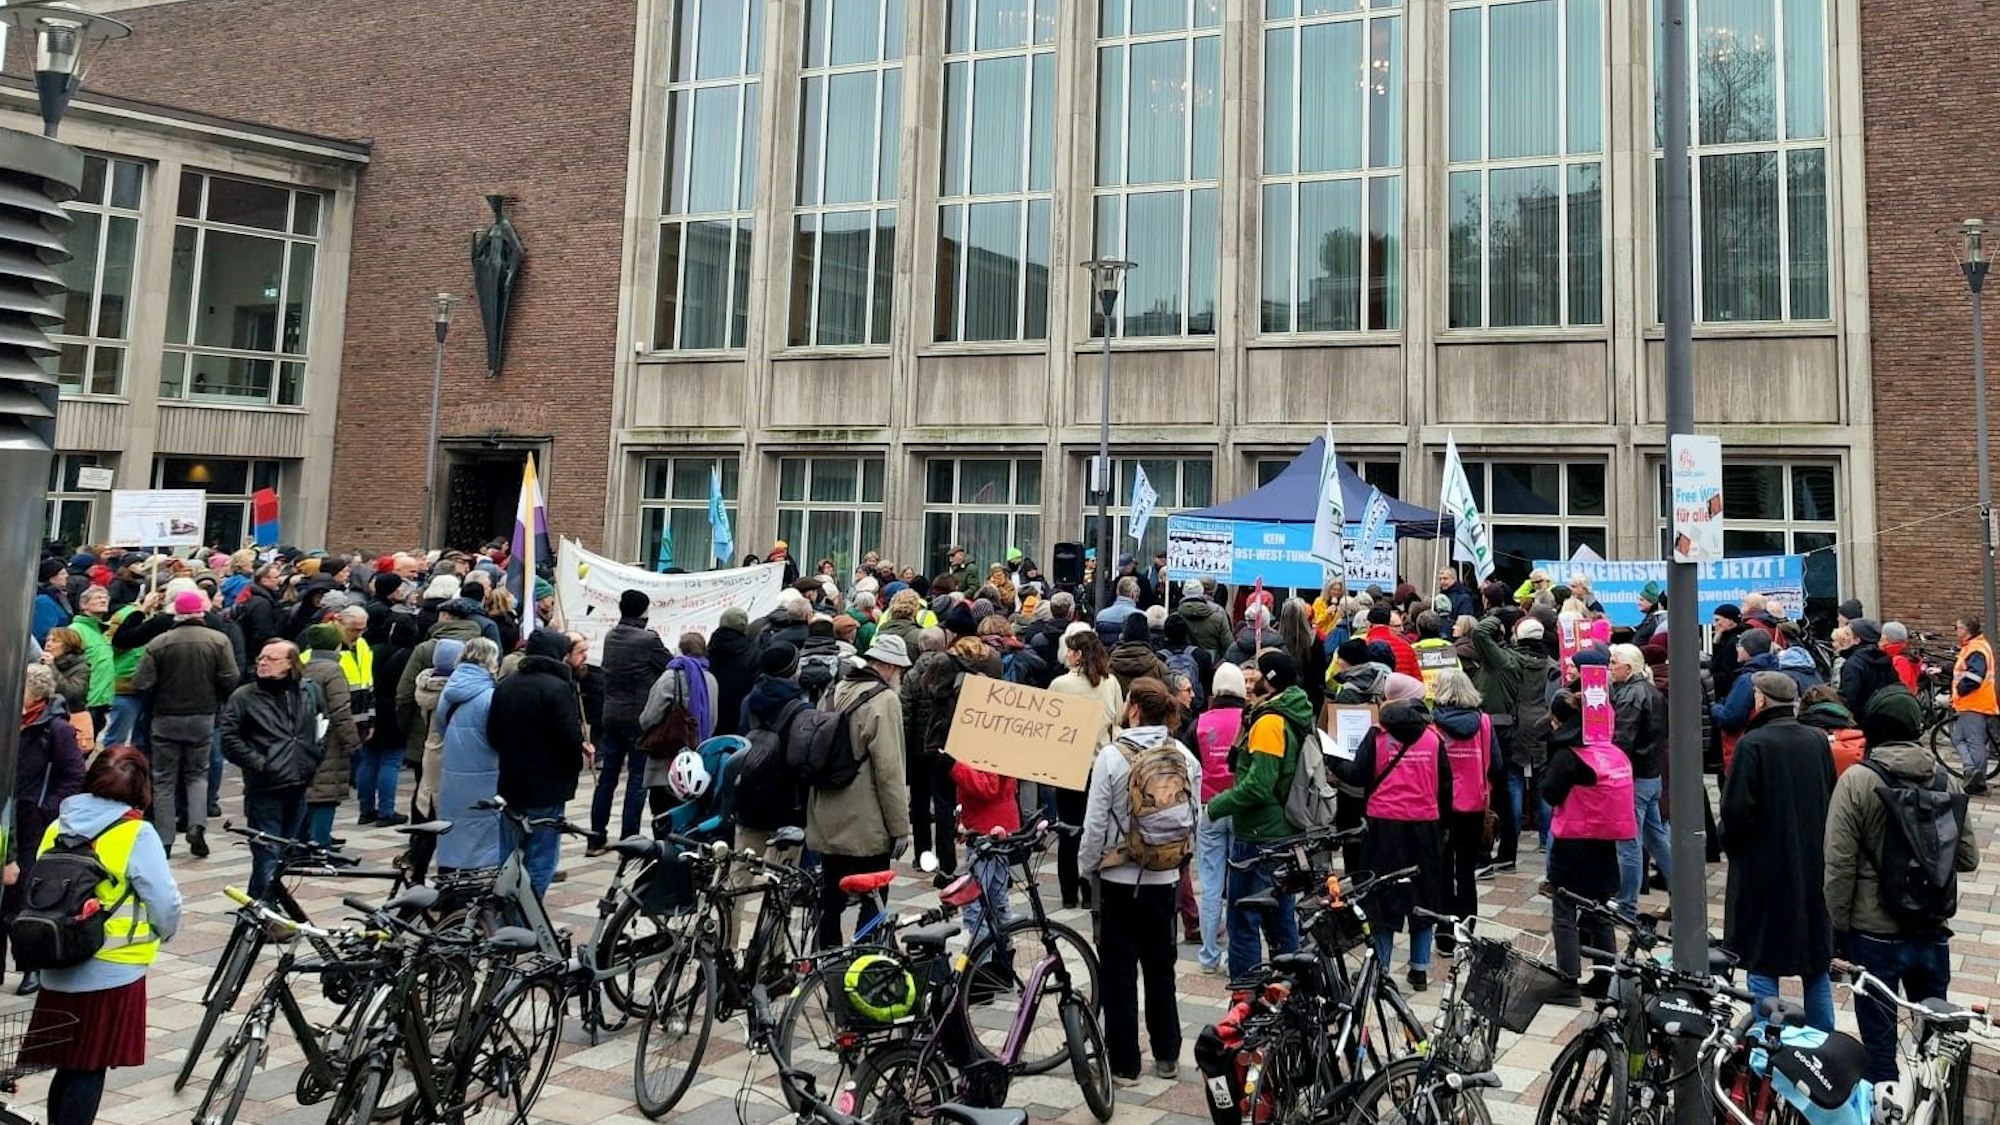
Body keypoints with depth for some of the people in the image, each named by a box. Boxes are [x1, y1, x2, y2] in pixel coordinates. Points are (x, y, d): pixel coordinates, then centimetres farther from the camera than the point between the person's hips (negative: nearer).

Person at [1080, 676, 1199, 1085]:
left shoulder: (1112, 756, -16)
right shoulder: (1184, 756, -4)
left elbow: (1095, 823, -13)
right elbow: (1196, 819, 2)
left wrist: (1086, 865, 3)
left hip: (1120, 878, -4)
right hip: (1165, 878, 4)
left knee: (1119, 971, 7)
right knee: (1161, 967, 18)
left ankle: (1124, 1063, 14)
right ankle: (1167, 1056, 27)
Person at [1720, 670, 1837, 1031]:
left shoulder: (1753, 744, -17)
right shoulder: (1817, 741, 1)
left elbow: (1737, 809, -18)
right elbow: (1832, 800, 9)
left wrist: (1730, 845, 0)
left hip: (1763, 869, -6)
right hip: (1814, 867, 6)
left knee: (1761, 962, 3)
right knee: (1816, 961, 17)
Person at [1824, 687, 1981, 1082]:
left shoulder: (1856, 781, -15)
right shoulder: (1948, 783, -2)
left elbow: (1839, 864, -15)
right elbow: (1968, 858, 4)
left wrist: (1839, 924, -4)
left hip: (1875, 934, -4)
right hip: (1934, 931, 4)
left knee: (1879, 1036, 8)